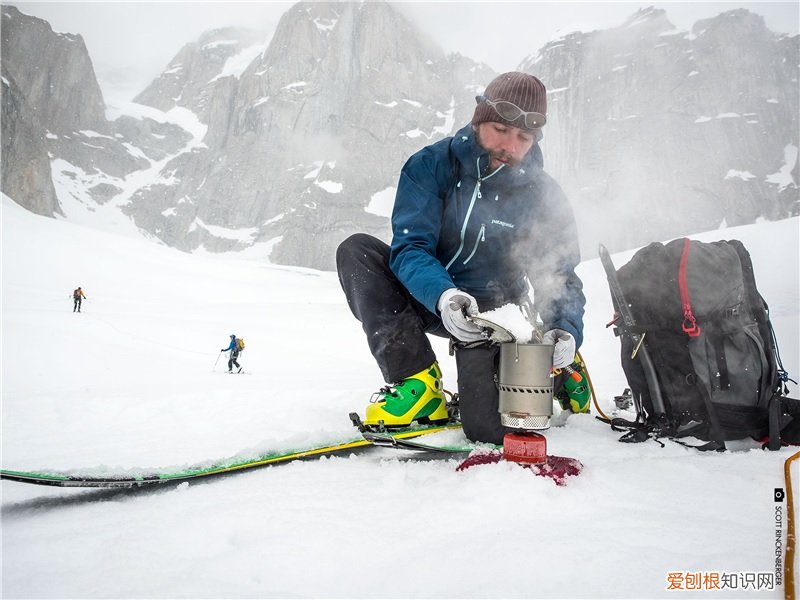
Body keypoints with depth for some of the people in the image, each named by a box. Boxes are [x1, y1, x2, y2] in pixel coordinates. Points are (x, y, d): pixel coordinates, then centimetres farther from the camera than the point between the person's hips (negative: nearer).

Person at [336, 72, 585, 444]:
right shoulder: (431, 165, -12)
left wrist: (566, 329, -30)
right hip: (426, 295, 2)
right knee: (356, 250, -24)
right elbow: (409, 247, -21)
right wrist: (442, 294, -42)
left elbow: (561, 277, -8)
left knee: (490, 427, -21)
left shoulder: (543, 195, -9)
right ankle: (417, 379, -21)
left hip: (491, 310, -1)